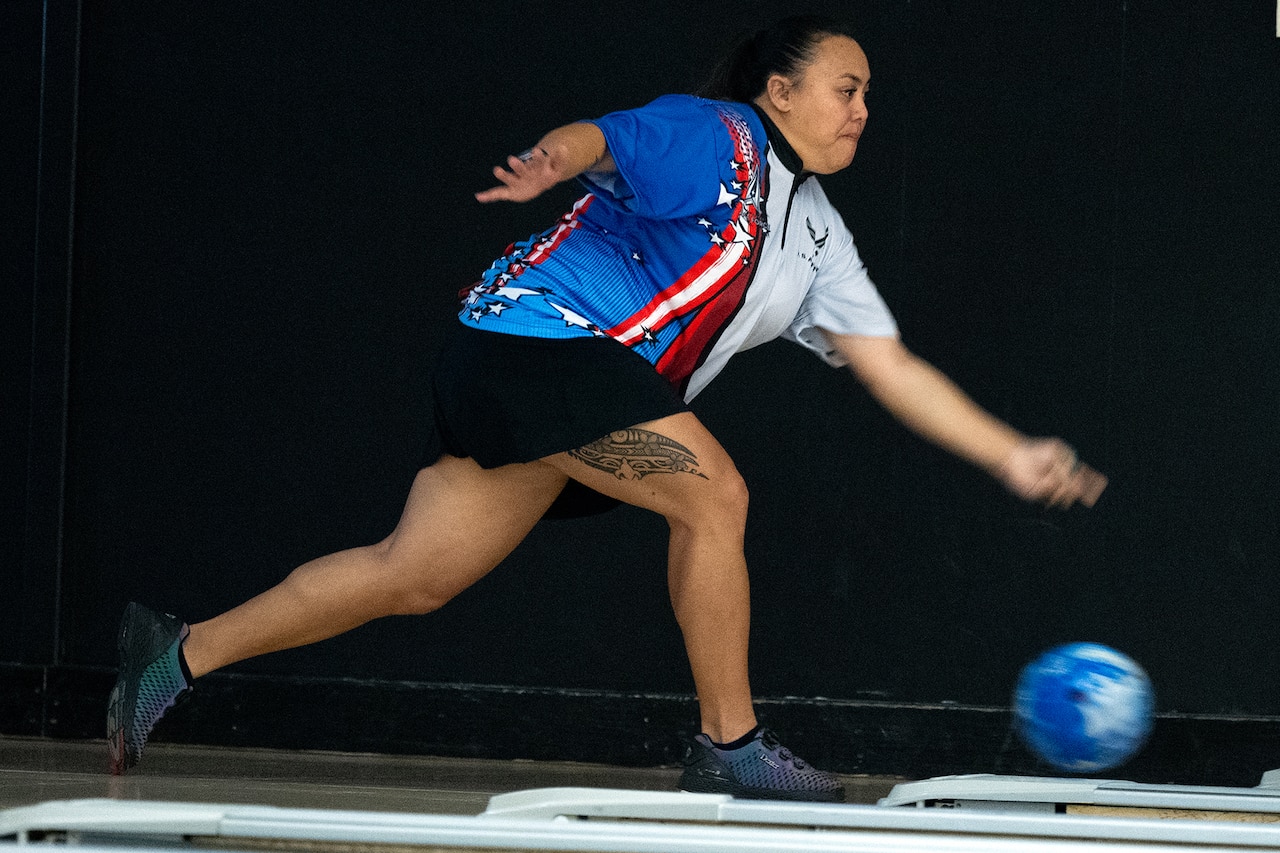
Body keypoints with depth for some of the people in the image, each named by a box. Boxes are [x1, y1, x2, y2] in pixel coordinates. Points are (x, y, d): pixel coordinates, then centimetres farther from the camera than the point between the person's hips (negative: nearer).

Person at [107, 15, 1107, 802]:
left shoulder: (816, 234, 17)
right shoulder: (714, 138, -7)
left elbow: (892, 367, 16)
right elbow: (600, 140, -24)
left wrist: (1012, 455, 9)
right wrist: (554, 160, -48)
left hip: (588, 377, 9)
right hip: (540, 330, -9)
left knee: (415, 576, 6)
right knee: (713, 494, -18)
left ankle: (181, 653, 13)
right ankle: (728, 745, -7)